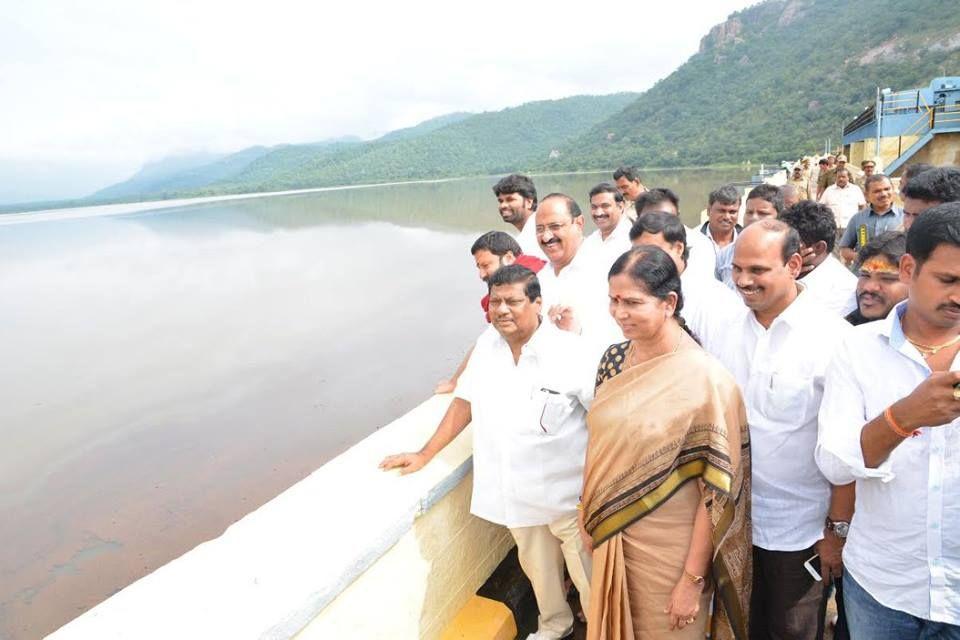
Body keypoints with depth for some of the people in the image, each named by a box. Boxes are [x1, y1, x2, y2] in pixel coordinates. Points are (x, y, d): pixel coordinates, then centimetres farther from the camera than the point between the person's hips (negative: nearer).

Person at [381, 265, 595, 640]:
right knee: (536, 567, 24)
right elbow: (464, 403, 7)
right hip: (516, 494, 5)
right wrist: (424, 455, 7)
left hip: (567, 493, -4)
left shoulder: (568, 352, -17)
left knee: (588, 576, 10)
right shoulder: (486, 346, -3)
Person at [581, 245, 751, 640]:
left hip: (670, 551, -5)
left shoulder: (704, 381, -22)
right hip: (612, 537, 5)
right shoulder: (614, 358, -4)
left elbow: (716, 491, -18)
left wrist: (692, 579, -14)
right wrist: (590, 517, 10)